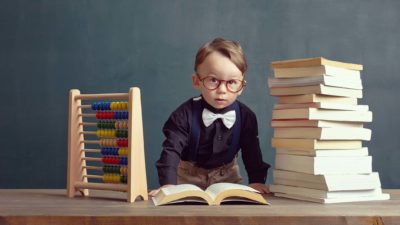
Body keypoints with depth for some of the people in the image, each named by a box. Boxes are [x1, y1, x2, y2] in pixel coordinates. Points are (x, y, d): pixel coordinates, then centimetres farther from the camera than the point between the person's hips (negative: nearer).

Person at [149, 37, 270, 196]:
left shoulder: (246, 116, -14)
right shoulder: (185, 114, -21)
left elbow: (252, 152, -5)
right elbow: (171, 150, -25)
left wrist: (257, 181, -17)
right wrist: (168, 185, -37)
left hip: (227, 176, 2)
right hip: (188, 176, -2)